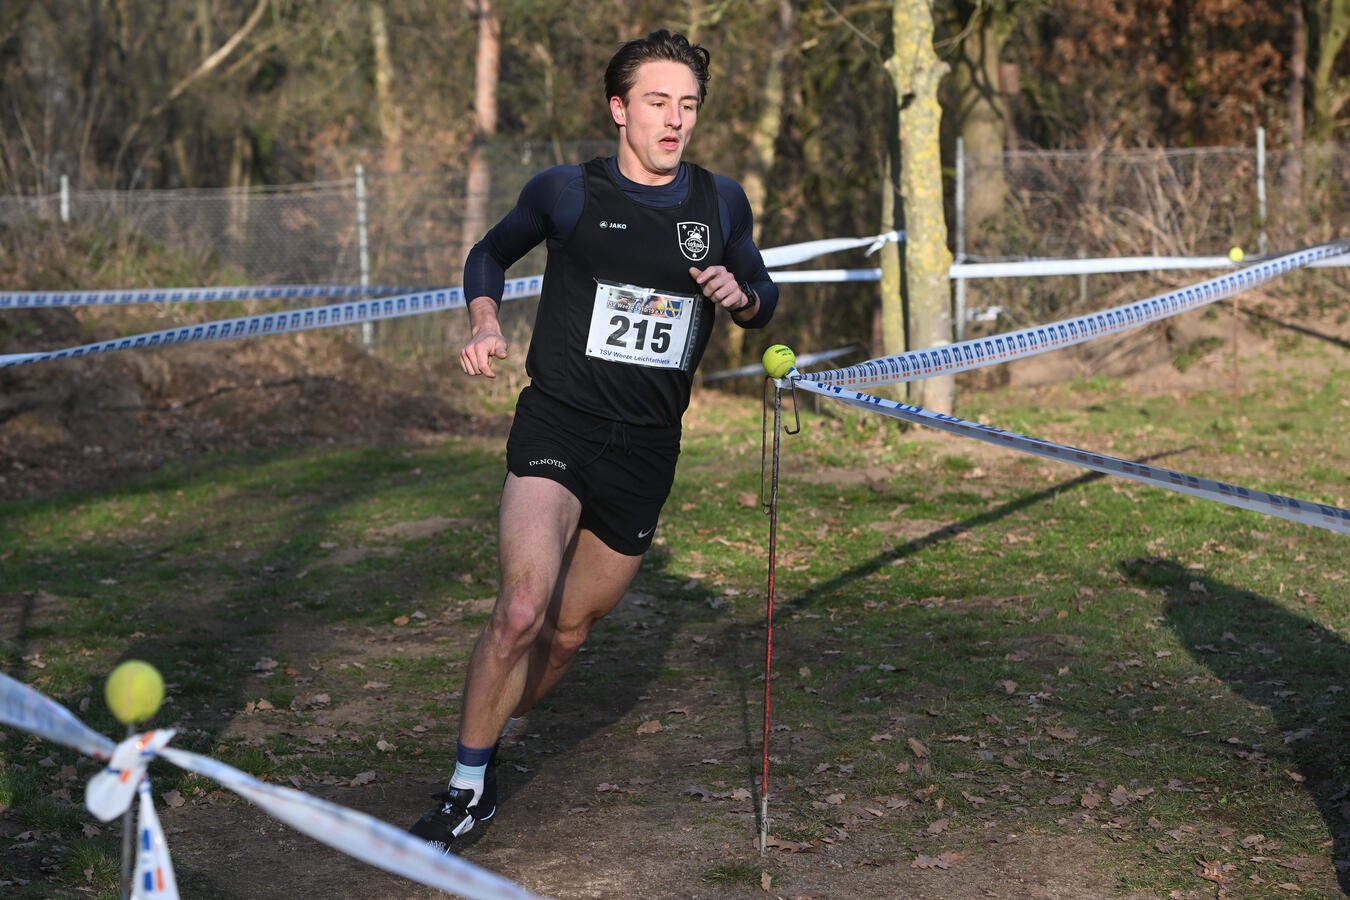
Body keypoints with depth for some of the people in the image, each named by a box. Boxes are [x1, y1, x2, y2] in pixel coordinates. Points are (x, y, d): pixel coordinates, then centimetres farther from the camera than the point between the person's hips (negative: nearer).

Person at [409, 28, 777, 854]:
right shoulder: (566, 192, -1)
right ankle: (467, 787, -5)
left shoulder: (722, 203, 7)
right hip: (557, 430, -4)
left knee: (569, 631, 11)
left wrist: (741, 296, -4)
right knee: (522, 610, -23)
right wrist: (486, 323, -4)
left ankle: (490, 740, 38)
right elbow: (490, 254, 16)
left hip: (647, 453, 4)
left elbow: (763, 296, 20)